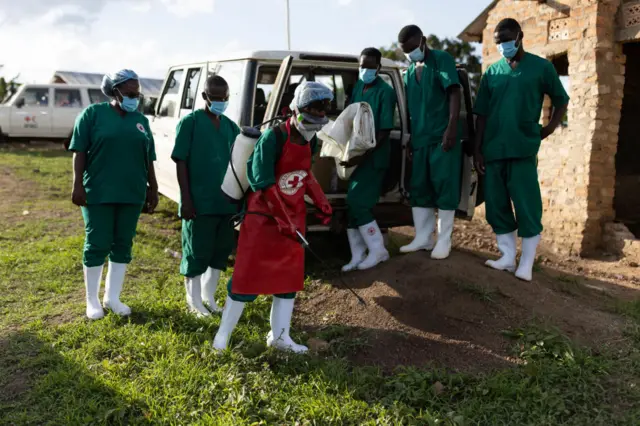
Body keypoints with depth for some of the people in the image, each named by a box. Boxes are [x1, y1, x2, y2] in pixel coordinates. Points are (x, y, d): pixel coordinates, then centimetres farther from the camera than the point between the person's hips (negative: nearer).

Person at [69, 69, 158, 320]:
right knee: (97, 245, 2)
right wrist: (78, 185, -11)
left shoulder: (141, 120, 11)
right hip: (98, 193, -4)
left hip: (132, 194, 4)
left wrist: (153, 189, 11)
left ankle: (113, 297, 22)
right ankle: (92, 301, 16)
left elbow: (148, 159, 13)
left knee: (123, 245, 9)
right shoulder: (93, 114, -1)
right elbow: (79, 152, -4)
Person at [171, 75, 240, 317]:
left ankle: (209, 296, 32)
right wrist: (186, 199, -14)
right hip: (200, 202, -6)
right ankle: (194, 301, 21)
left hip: (227, 201, 6)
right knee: (196, 252, 4)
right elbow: (181, 162, -9)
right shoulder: (190, 122, -6)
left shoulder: (231, 126, 10)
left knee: (222, 250, 15)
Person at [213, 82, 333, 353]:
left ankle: (279, 336, 21)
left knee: (289, 275, 9)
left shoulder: (310, 141, 4)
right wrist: (282, 218, -24)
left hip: (293, 215, 7)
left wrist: (321, 202, 10)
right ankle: (224, 333, 15)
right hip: (263, 213, -7)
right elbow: (263, 183, -23)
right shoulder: (273, 138, -21)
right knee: (249, 274, -2)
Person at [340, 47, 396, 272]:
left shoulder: (385, 92, -12)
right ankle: (358, 256, 13)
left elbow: (385, 131, -16)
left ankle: (378, 250, 4)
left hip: (374, 157, -7)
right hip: (358, 153, 7)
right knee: (352, 204, 5)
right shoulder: (357, 87, 11)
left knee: (358, 203, -11)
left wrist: (363, 156, -25)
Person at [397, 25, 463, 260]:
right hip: (419, 139, 7)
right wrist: (409, 138, 16)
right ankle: (423, 238, 16)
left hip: (442, 136, -6)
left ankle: (444, 241, 5)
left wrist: (452, 127, -22)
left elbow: (454, 93, -11)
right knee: (419, 188, 7)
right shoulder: (409, 72, 17)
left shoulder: (442, 59, -1)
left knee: (444, 187, -3)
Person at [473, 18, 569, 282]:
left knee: (527, 206, -2)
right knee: (497, 206, 7)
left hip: (523, 149, -3)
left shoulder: (542, 67, 4)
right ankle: (508, 257, 19)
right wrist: (478, 150, 6)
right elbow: (482, 114, 10)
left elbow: (561, 101, 12)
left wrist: (547, 130, 1)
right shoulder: (491, 72, 10)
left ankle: (526, 264, 8)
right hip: (493, 151, 4)